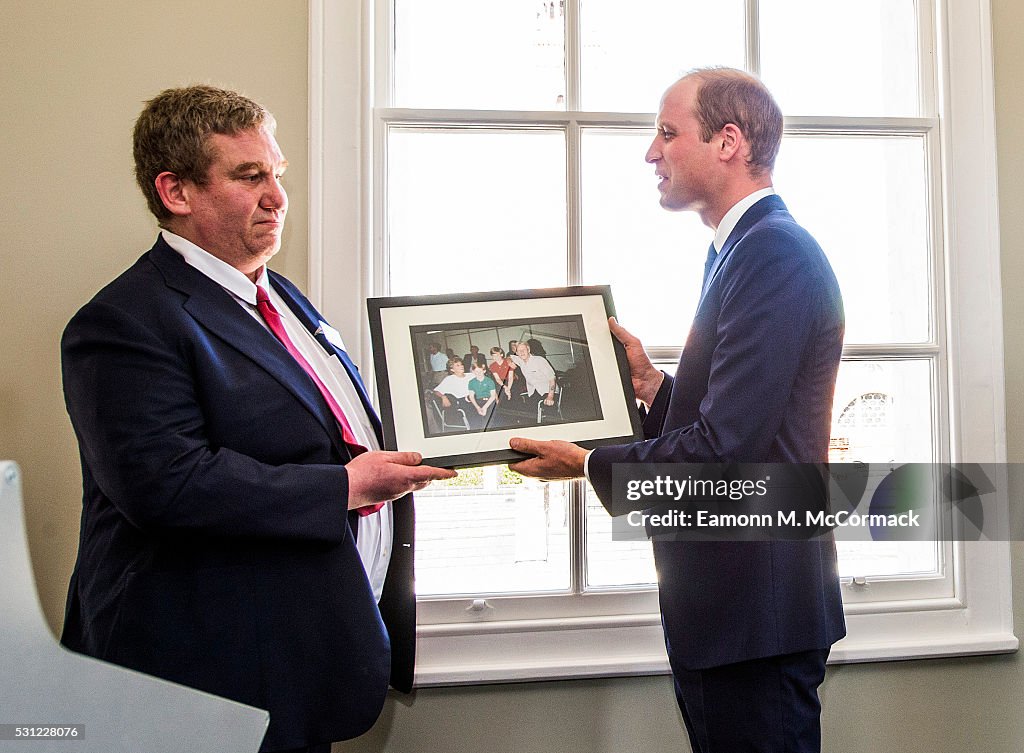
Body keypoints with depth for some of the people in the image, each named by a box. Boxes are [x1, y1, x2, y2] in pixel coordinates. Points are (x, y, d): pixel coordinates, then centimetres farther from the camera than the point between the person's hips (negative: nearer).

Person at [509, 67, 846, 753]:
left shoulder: (775, 252, -18)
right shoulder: (748, 248, 15)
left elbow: (725, 445, -24)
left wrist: (590, 464, -13)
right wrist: (652, 384, 2)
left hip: (753, 612, -10)